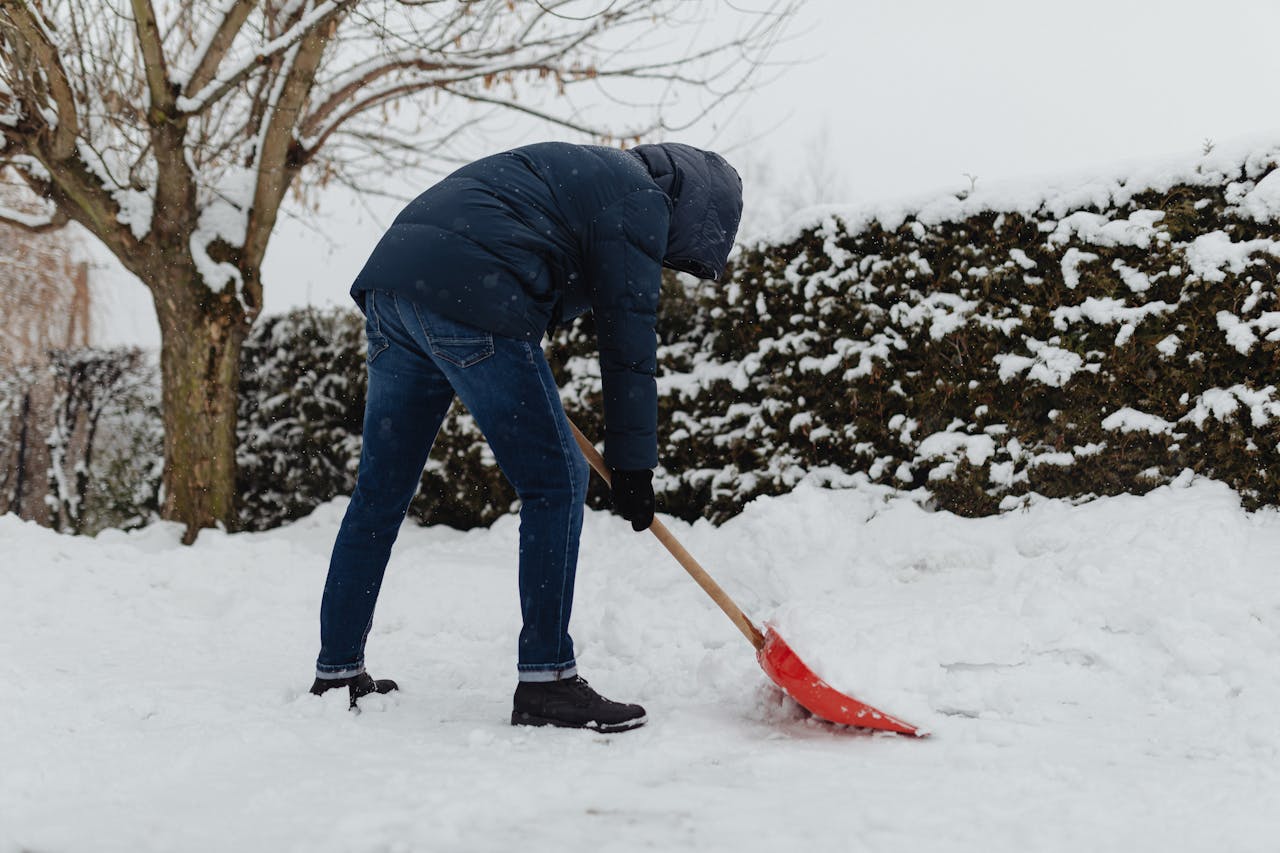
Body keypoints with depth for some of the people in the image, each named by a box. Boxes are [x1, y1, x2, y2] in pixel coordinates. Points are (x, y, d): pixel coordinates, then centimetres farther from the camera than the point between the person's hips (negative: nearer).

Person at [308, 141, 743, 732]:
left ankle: (337, 672, 20)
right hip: (466, 299, -10)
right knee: (555, 482, -3)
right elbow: (628, 339, -2)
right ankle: (545, 683, -3)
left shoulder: (585, 174, 31)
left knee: (382, 489, 14)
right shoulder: (641, 201, 3)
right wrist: (633, 463, 2)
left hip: (391, 282, 10)